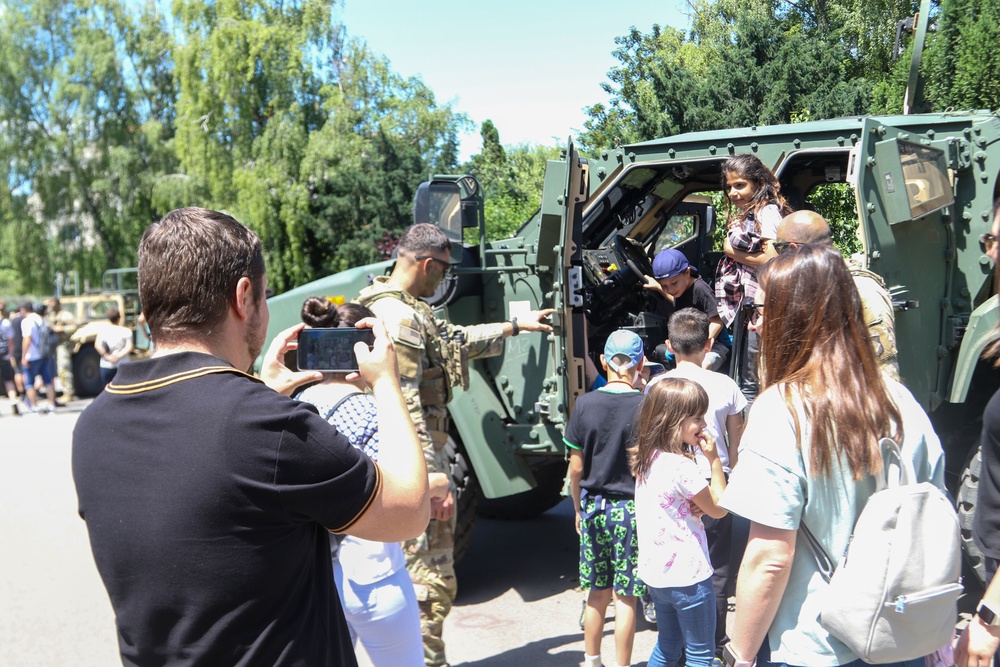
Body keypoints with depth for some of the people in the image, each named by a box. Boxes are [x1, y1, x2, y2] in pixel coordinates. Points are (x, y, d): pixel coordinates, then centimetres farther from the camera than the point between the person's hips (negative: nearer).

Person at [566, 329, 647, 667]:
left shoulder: (585, 404, -4)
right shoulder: (645, 406, -12)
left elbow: (576, 468, 1)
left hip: (593, 506, 3)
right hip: (631, 508, -3)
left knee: (598, 590, 17)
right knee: (625, 597, 5)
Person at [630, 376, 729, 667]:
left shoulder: (647, 459, 2)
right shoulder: (682, 467, -24)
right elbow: (719, 509, -11)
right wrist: (713, 458, -11)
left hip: (656, 574, 8)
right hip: (687, 577, -8)